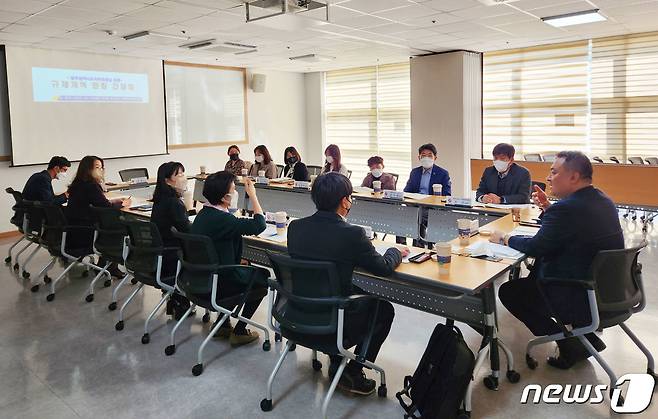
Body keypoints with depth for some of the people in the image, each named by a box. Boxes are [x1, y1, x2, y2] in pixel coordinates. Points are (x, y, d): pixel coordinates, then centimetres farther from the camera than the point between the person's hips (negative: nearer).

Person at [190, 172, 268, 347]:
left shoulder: (203, 213, 4)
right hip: (215, 285, -9)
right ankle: (239, 331, 15)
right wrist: (252, 195, -16)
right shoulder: (221, 219, -26)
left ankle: (222, 324, 30)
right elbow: (259, 225, -25)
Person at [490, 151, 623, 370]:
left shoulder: (567, 208, -24)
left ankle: (570, 345, 6)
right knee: (535, 275, 27)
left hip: (581, 300, -9)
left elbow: (536, 247, -14)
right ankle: (586, 336, 23)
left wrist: (504, 239, 1)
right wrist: (548, 208, 10)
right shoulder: (603, 201, 6)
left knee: (508, 291, 3)